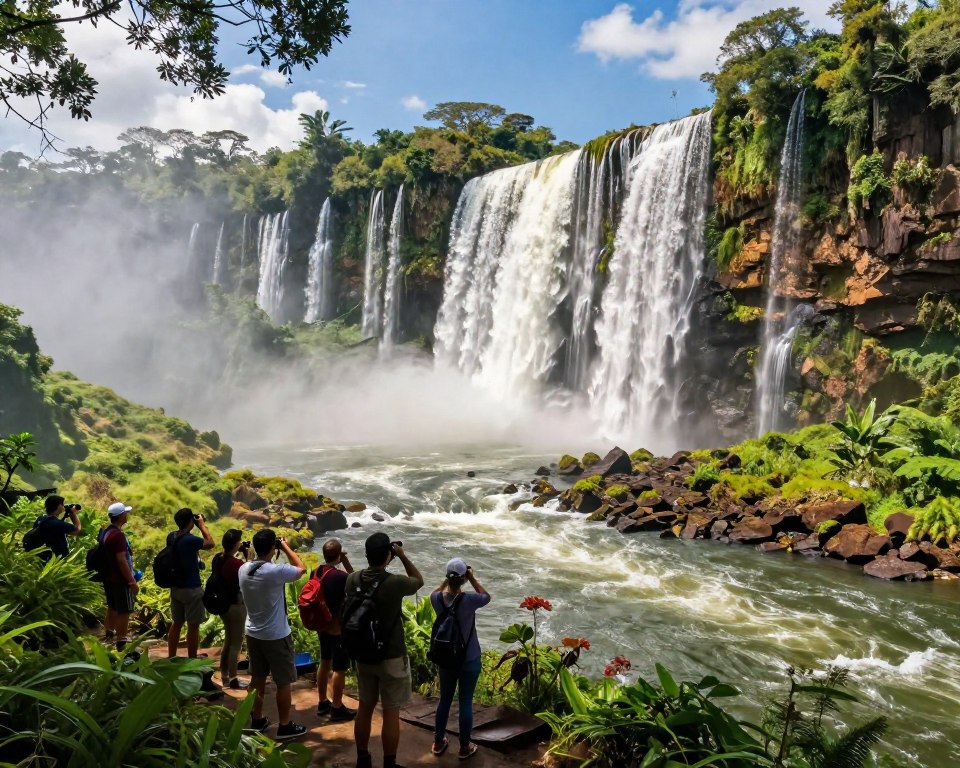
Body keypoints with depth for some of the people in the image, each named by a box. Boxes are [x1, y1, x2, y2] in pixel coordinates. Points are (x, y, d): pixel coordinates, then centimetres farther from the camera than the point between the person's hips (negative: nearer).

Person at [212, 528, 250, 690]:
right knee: (236, 643, 6)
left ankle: (224, 676, 32)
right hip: (236, 606, -8)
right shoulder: (238, 564, -26)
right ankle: (233, 679, 16)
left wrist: (240, 556, 5)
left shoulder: (217, 558, -3)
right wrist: (248, 558, -11)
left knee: (228, 640, 22)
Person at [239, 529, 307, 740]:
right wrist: (287, 548, 0)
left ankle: (257, 720, 31)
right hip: (276, 636, -6)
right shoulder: (275, 571, -25)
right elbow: (301, 568, -8)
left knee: (257, 678, 19)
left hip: (253, 633, 7)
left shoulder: (244, 569, -6)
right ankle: (285, 726, 16)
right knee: (283, 682, 7)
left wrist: (269, 556, 8)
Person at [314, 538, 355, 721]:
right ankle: (337, 709, 14)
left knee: (325, 663, 20)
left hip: (322, 626, 8)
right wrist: (346, 561, -11)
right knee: (339, 668, 5)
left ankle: (323, 703, 31)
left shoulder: (316, 573, -2)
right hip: (339, 629, -8)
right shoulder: (340, 576, -27)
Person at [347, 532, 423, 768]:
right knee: (391, 713, 7)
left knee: (364, 708, 18)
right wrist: (403, 556, -1)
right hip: (391, 657, -5)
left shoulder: (353, 579, -9)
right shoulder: (395, 582, -22)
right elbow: (419, 581, -1)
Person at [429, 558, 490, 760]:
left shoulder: (437, 599, -13)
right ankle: (465, 747, 21)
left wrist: (447, 579, 6)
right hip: (469, 660, -4)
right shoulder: (469, 600, -23)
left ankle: (438, 742, 31)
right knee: (466, 702, 9)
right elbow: (487, 597, -1)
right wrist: (473, 579, 0)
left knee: (444, 699, 19)